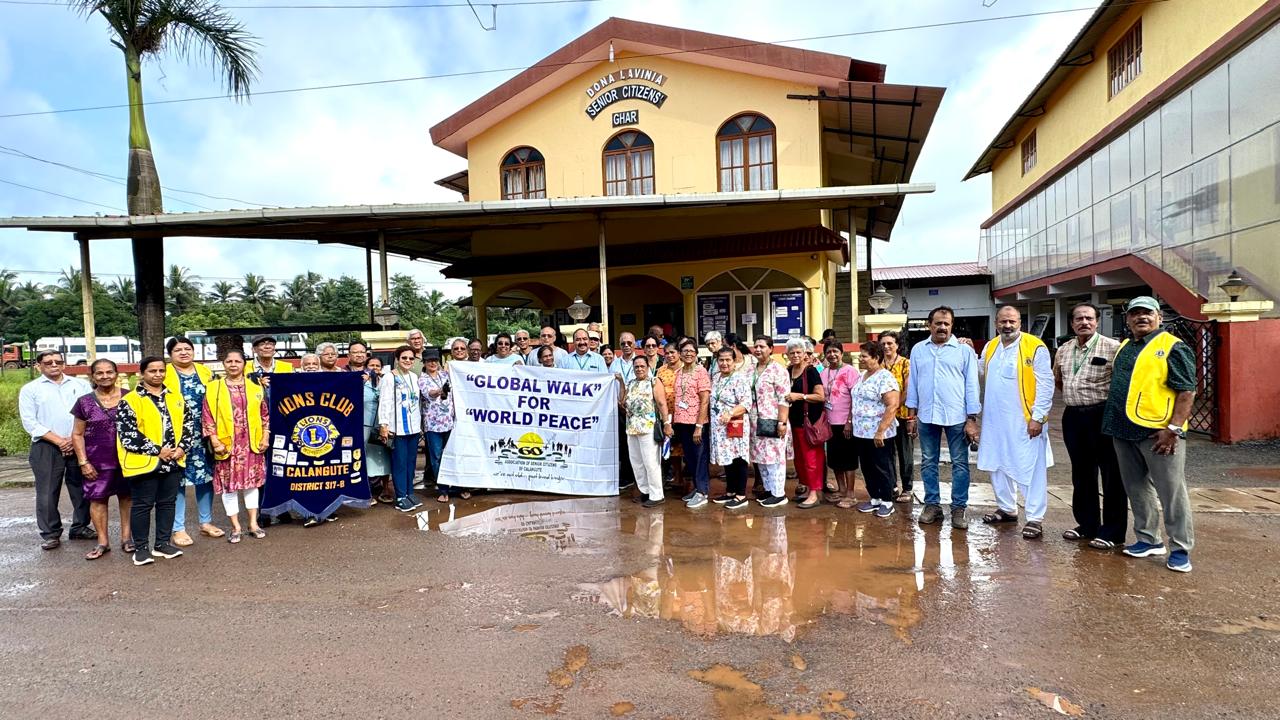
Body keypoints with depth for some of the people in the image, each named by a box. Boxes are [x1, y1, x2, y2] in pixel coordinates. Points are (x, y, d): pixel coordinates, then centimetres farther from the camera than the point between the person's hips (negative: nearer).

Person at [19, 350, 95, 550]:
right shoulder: (30, 389, 5)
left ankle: (80, 527, 19)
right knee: (47, 493, 1)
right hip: (46, 448, -1)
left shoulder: (80, 385, 9)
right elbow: (30, 423, -3)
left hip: (79, 445, 2)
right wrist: (59, 441, -11)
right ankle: (50, 534, 12)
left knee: (82, 490, 6)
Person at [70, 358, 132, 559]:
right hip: (97, 462, 0)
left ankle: (126, 537, 18)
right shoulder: (85, 402, 1)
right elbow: (77, 434, 4)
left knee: (127, 497, 7)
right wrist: (83, 462, -2)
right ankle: (103, 542, 15)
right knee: (97, 499, 4)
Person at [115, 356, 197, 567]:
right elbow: (127, 434, -13)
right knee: (142, 505, 5)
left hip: (173, 462, 5)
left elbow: (189, 424, 10)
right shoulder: (130, 401, -7)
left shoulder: (176, 397, 10)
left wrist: (182, 447, -6)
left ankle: (163, 543, 24)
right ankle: (141, 548, 16)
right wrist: (157, 451, -16)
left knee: (168, 502, 12)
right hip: (144, 463, -5)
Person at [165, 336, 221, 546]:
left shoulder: (205, 372, 11)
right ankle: (178, 528, 10)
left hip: (203, 435, 4)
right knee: (178, 479, 1)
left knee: (206, 476, 9)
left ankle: (206, 522, 22)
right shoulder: (164, 374, -1)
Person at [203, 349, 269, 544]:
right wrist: (214, 440, -10)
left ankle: (253, 524, 17)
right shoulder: (213, 388, 1)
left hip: (251, 444, 1)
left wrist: (265, 437, 2)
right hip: (227, 445, -1)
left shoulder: (255, 387, 6)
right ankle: (236, 527, 13)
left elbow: (264, 414, 9)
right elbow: (207, 416, -2)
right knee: (228, 485, 3)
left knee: (252, 482, 8)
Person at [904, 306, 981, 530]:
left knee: (960, 464, 4)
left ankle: (958, 508, 13)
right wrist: (911, 415, 7)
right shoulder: (918, 350, 8)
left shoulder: (964, 350, 0)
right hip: (926, 416, 2)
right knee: (928, 463, 9)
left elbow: (971, 385, -1)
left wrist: (972, 419, -6)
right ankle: (932, 505, 20)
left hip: (957, 417, -2)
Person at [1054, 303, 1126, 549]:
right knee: (1081, 474, 14)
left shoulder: (1113, 347, -8)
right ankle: (1087, 525, 26)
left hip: (1102, 415, -6)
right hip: (1072, 416, 6)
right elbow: (1057, 380, 25)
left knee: (1112, 475, 0)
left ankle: (1112, 532, 9)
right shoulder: (1063, 350, 11)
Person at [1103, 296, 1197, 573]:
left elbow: (1187, 392, -11)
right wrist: (1113, 424, 16)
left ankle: (1181, 549, 10)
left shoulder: (1172, 348, -6)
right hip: (1124, 432, 7)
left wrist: (1174, 428, -19)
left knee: (1171, 491, 0)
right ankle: (1149, 540, 26)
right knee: (1137, 489, 14)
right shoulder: (1124, 348, 16)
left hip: (1159, 433, -7)